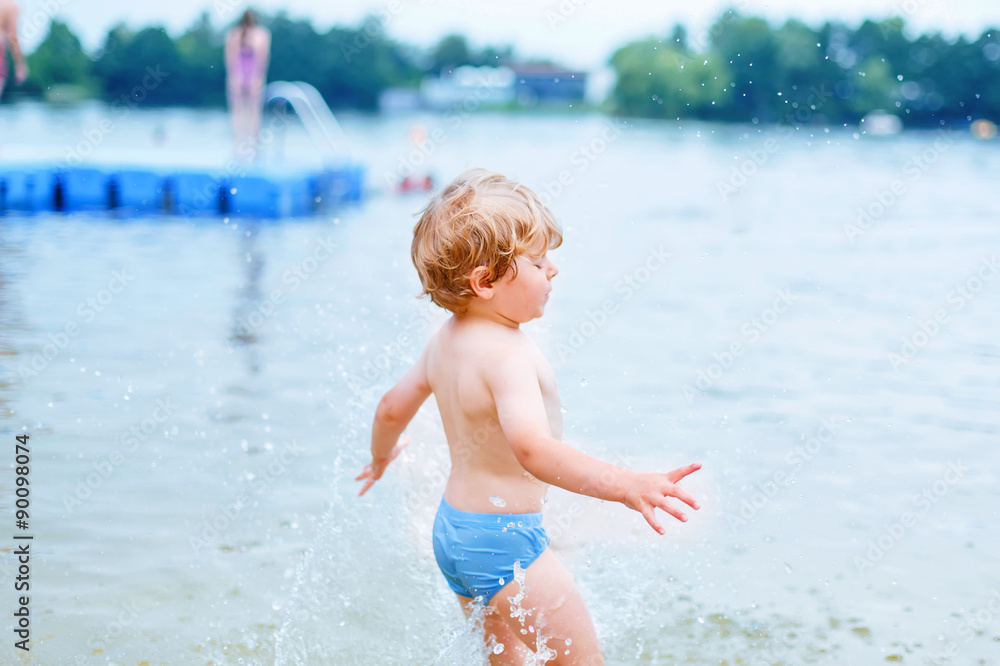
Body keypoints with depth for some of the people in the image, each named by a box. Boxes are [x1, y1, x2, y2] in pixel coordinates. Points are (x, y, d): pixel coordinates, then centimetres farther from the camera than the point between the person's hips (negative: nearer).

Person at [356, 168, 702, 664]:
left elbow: (394, 406, 18)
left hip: (453, 526, 10)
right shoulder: (508, 354, -27)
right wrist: (627, 486, -53)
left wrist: (382, 456, 40)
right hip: (504, 539, -10)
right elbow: (532, 448, -43)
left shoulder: (446, 340, 4)